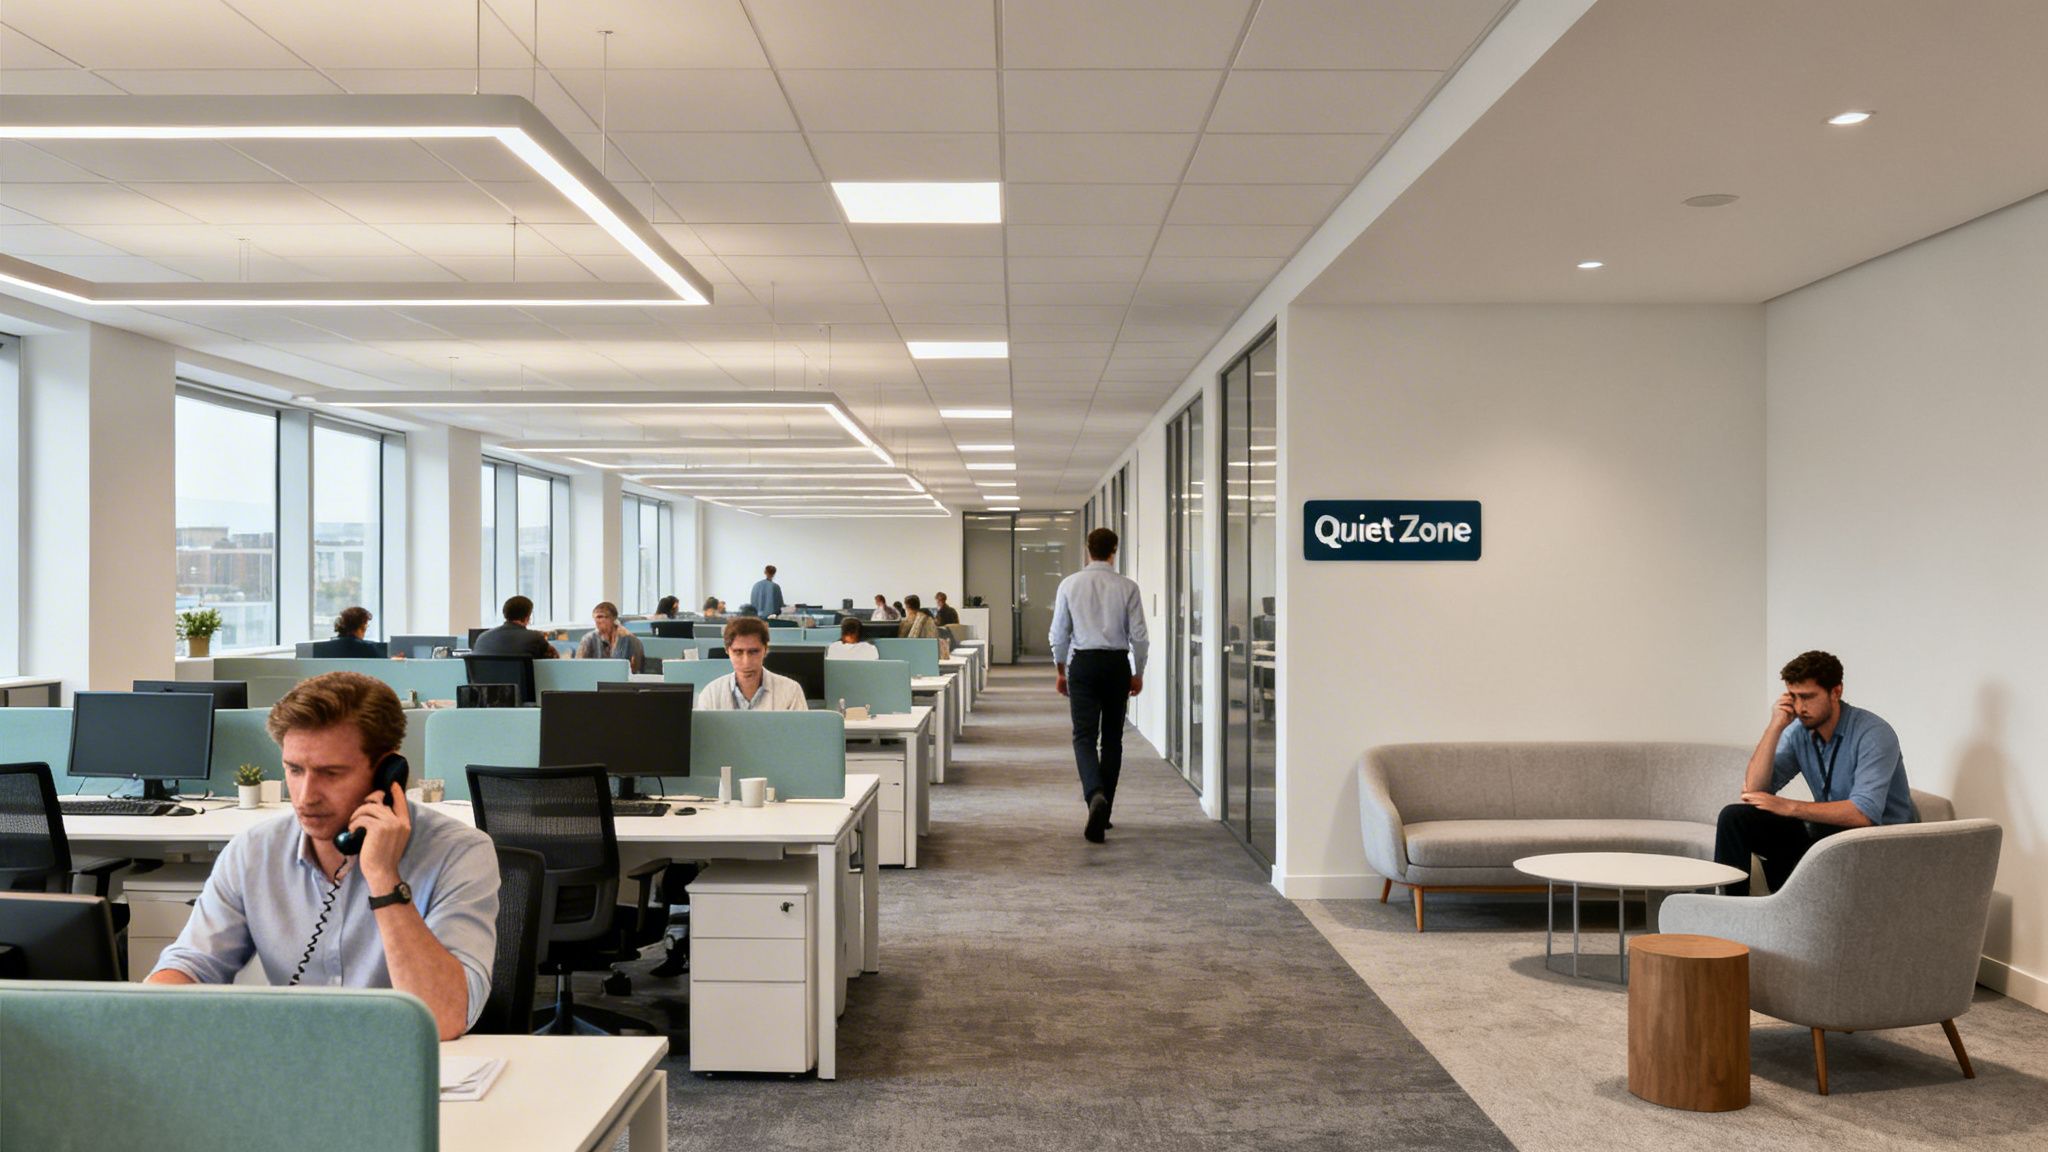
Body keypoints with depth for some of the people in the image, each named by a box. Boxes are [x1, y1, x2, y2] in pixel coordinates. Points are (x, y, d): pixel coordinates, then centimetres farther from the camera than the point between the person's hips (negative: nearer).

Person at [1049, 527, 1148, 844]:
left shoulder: (1070, 584, -2)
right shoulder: (1127, 587, -3)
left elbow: (1059, 633, 1)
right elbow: (1139, 635, -2)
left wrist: (1060, 671, 13)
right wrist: (1138, 673, 10)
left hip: (1083, 663, -1)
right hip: (1117, 664, 1)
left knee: (1085, 736, -2)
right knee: (1112, 738, 11)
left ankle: (1095, 795, -28)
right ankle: (1103, 812, 16)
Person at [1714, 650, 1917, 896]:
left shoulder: (1873, 734, -17)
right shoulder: (1798, 732, 0)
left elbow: (1863, 813, -28)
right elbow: (1754, 790, -8)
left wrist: (1788, 807, -24)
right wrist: (1775, 727, -15)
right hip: (1824, 830, 6)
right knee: (1734, 817, -11)